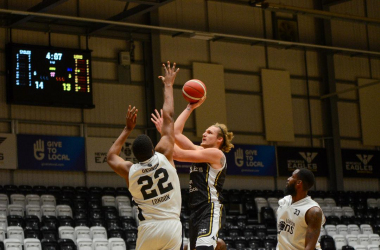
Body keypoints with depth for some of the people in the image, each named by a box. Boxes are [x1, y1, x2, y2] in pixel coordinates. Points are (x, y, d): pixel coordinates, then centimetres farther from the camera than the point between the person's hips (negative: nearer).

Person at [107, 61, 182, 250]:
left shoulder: (129, 171, 0)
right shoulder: (164, 156, -4)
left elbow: (110, 157, 26)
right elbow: (168, 116, 6)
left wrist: (128, 129, 26)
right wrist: (168, 85, 16)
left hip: (149, 228, 1)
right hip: (172, 226, -1)